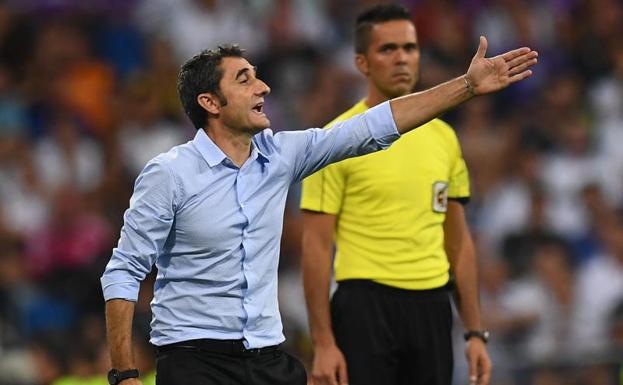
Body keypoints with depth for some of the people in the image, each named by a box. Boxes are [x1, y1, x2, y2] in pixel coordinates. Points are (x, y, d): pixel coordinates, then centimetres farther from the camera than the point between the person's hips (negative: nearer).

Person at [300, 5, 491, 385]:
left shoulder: (443, 137, 11)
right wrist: (324, 343, -13)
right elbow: (317, 247, -7)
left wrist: (476, 333, 10)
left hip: (432, 309, 5)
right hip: (366, 306, -5)